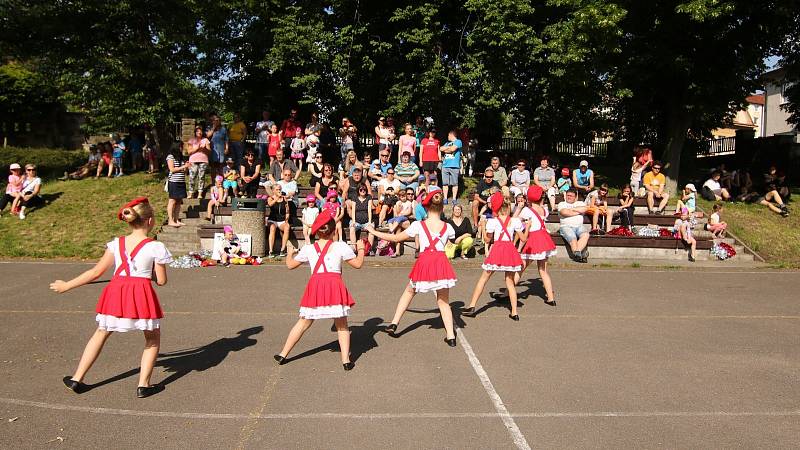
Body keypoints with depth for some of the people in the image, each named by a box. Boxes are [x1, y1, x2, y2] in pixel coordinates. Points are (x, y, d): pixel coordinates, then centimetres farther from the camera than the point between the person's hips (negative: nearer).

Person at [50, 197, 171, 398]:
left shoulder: (116, 244, 2)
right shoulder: (155, 247, -8)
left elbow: (96, 272, 3)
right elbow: (161, 281, -5)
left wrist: (66, 286, 14)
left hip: (115, 294, 4)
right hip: (142, 294, -4)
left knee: (101, 334, 23)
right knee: (153, 338, 16)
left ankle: (76, 379, 30)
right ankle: (143, 385, 14)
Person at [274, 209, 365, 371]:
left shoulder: (307, 249, 9)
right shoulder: (341, 246, 3)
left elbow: (290, 265, 20)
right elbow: (358, 264, 9)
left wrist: (290, 253, 41)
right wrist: (360, 250, 28)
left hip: (315, 286, 2)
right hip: (335, 285, -2)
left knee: (304, 323, 17)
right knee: (342, 325, 12)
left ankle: (283, 355, 23)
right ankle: (346, 361, 6)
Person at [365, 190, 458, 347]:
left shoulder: (418, 225, -1)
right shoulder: (447, 227, 5)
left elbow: (396, 238, 4)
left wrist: (374, 232, 14)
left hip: (424, 263, -1)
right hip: (441, 262, 1)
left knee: (409, 292, 23)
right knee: (443, 301, 13)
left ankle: (394, 324, 22)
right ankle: (451, 336, 9)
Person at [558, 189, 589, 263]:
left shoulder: (580, 203, 25)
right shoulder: (561, 204, 17)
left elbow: (584, 209, 0)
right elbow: (564, 212, -5)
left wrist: (571, 209, 4)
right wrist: (578, 211, 5)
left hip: (579, 226, 2)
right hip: (566, 226, -2)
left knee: (585, 235, -31)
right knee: (573, 239, -32)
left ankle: (577, 252, -43)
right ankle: (578, 254, -42)